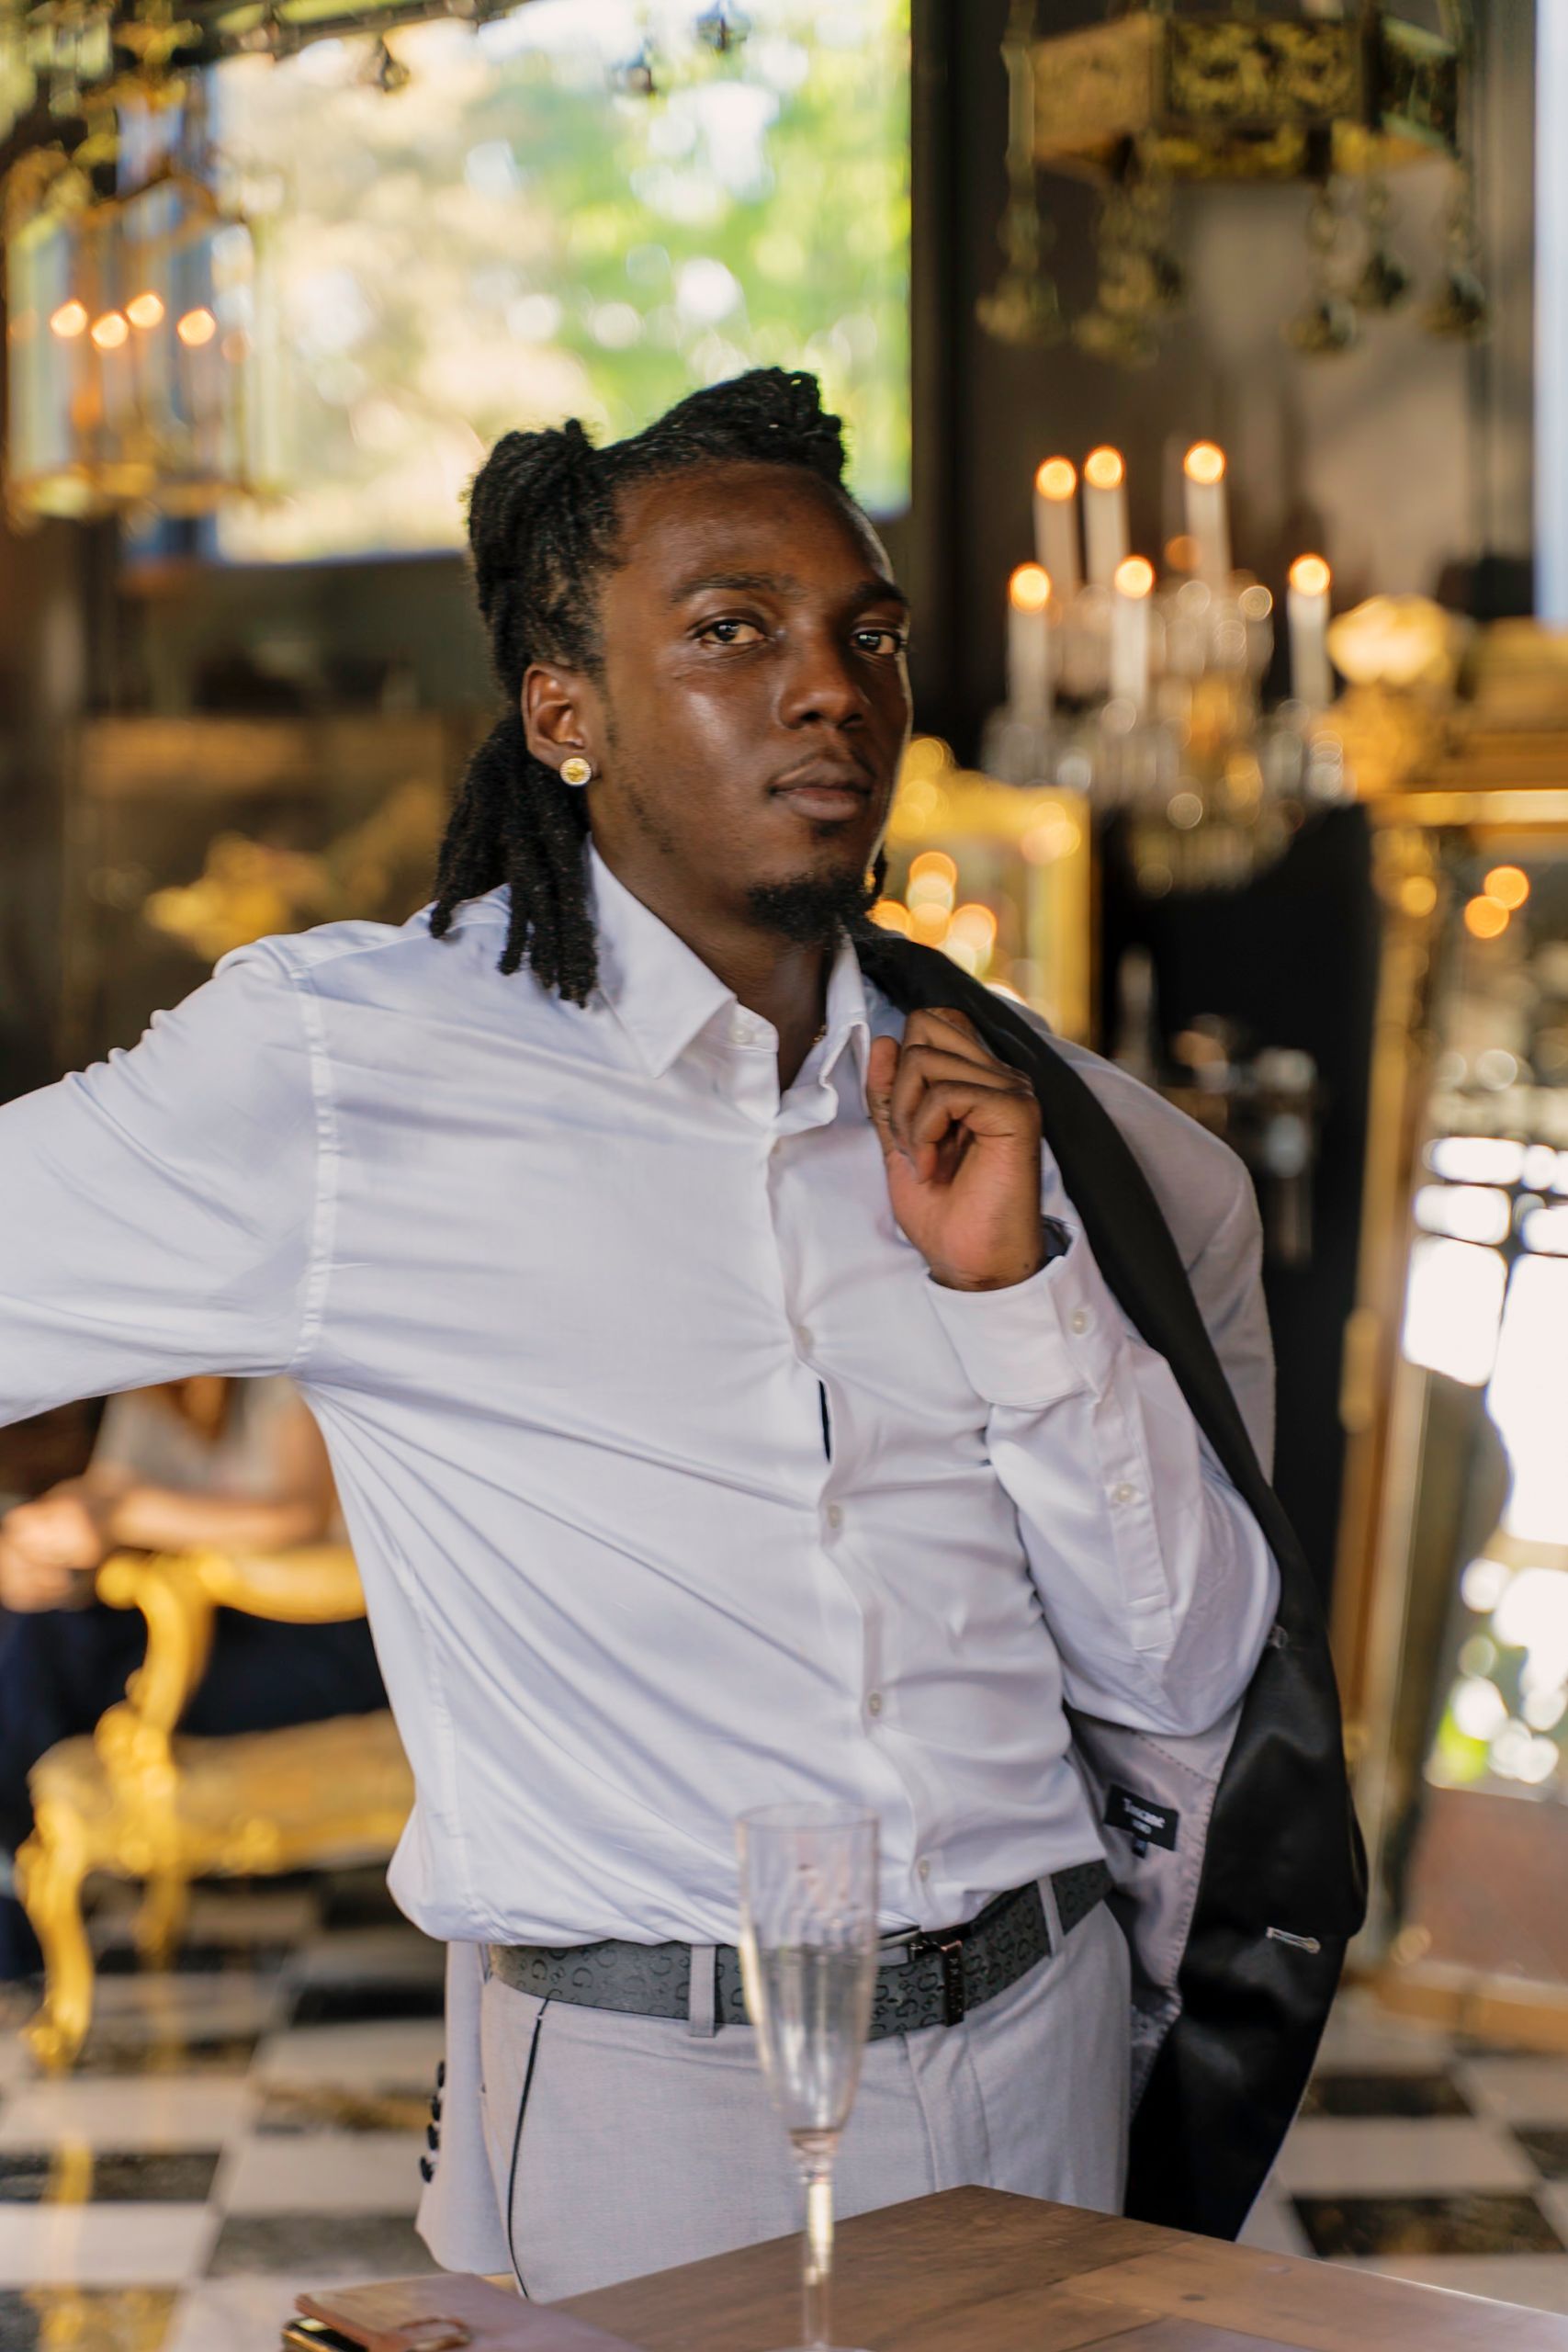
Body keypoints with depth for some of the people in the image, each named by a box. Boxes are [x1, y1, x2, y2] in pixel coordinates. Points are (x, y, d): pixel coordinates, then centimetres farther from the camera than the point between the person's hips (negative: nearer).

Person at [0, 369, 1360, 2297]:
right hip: (639, 2110, -4)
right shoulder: (337, 1069, -9)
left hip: (1039, 2066, 4)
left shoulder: (1019, 1112, 3)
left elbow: (1188, 1676, 4)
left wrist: (1016, 1284, -6)